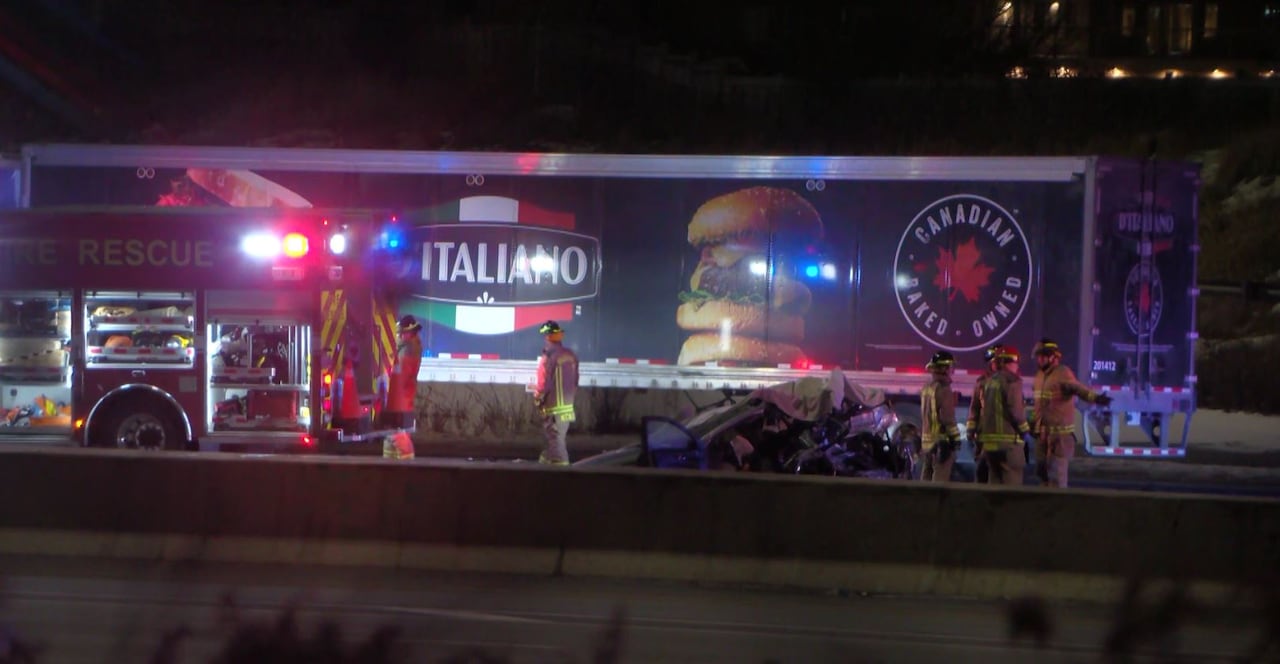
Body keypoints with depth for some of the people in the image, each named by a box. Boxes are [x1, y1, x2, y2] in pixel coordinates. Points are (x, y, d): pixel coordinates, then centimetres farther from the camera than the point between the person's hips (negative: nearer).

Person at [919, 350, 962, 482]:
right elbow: (947, 417, -18)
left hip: (927, 440, 9)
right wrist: (955, 437, -12)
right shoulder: (943, 389, -14)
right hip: (942, 440, -9)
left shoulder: (926, 388, 14)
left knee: (926, 477, 12)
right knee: (940, 478, -10)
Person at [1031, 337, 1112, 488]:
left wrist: (1095, 397, -49)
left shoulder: (1063, 374, -14)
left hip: (1060, 432, -8)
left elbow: (1078, 388, -31)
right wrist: (1033, 423, 29)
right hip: (1043, 432, 8)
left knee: (1057, 471, -8)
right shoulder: (1040, 375, 12)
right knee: (1042, 469, 16)